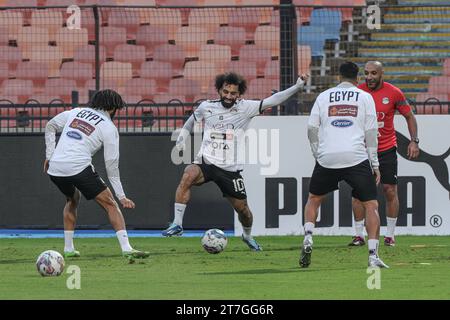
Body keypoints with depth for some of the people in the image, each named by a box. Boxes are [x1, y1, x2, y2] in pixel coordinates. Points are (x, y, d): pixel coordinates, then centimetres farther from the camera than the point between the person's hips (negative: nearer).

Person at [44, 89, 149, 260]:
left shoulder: (76, 112, 18)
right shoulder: (109, 128, 5)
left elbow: (50, 127, 25)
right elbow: (112, 165, 4)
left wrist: (49, 156, 27)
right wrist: (121, 196, 9)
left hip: (55, 169, 5)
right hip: (79, 168, -5)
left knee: (72, 199, 33)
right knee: (110, 204, 4)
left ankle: (68, 249, 28)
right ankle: (126, 249, -10)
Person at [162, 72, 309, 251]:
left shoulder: (245, 108, -2)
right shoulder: (207, 107, 2)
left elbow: (271, 101, -7)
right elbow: (191, 121, 22)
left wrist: (297, 86, -14)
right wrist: (181, 139, 11)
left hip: (230, 169, 1)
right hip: (206, 162, -1)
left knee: (242, 208, 8)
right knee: (188, 175, -33)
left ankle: (248, 236, 43)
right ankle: (177, 224, -30)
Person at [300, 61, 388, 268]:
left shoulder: (324, 97, 13)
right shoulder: (364, 97, 9)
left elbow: (311, 129, 9)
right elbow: (370, 133, 5)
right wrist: (374, 164, 9)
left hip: (326, 158, 2)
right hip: (356, 158, -2)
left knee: (314, 199, 23)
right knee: (371, 205, 4)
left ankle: (308, 238, 2)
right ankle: (373, 255, -8)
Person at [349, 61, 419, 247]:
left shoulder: (393, 93, -6)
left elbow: (409, 116, 5)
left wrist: (414, 141, -4)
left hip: (387, 149, -1)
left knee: (390, 190, -2)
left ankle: (390, 235, 9)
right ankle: (359, 235, 3)